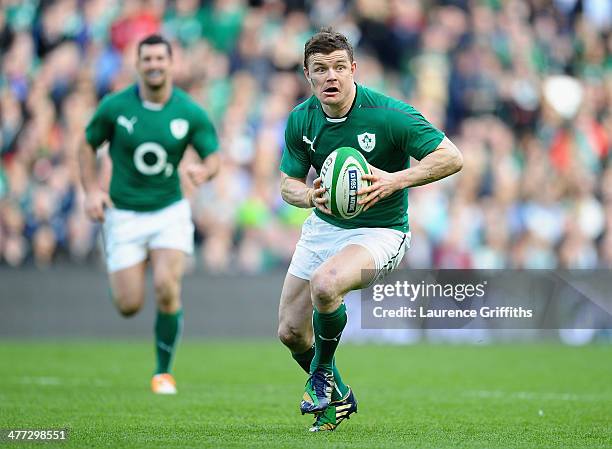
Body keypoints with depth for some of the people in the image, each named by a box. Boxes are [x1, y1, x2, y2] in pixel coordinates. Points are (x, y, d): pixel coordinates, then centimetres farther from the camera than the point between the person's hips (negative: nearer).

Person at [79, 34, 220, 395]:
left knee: (167, 289, -18)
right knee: (129, 306, -3)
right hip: (124, 214, 0)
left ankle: (164, 372, 0)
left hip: (170, 211, 0)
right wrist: (92, 191, -7)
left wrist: (205, 170, -26)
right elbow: (88, 146, 5)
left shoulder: (191, 113, -8)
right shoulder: (115, 107, -9)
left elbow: (213, 158, -2)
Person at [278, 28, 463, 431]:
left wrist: (395, 181, -31)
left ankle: (322, 373, -6)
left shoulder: (388, 114, -21)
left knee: (325, 284, -35)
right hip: (324, 226, 6)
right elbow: (288, 183, 3)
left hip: (379, 230, -6)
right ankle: (338, 397, 34)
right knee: (290, 331, 5)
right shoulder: (301, 120, -7)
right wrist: (310, 196, -22)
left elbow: (452, 158, -19)